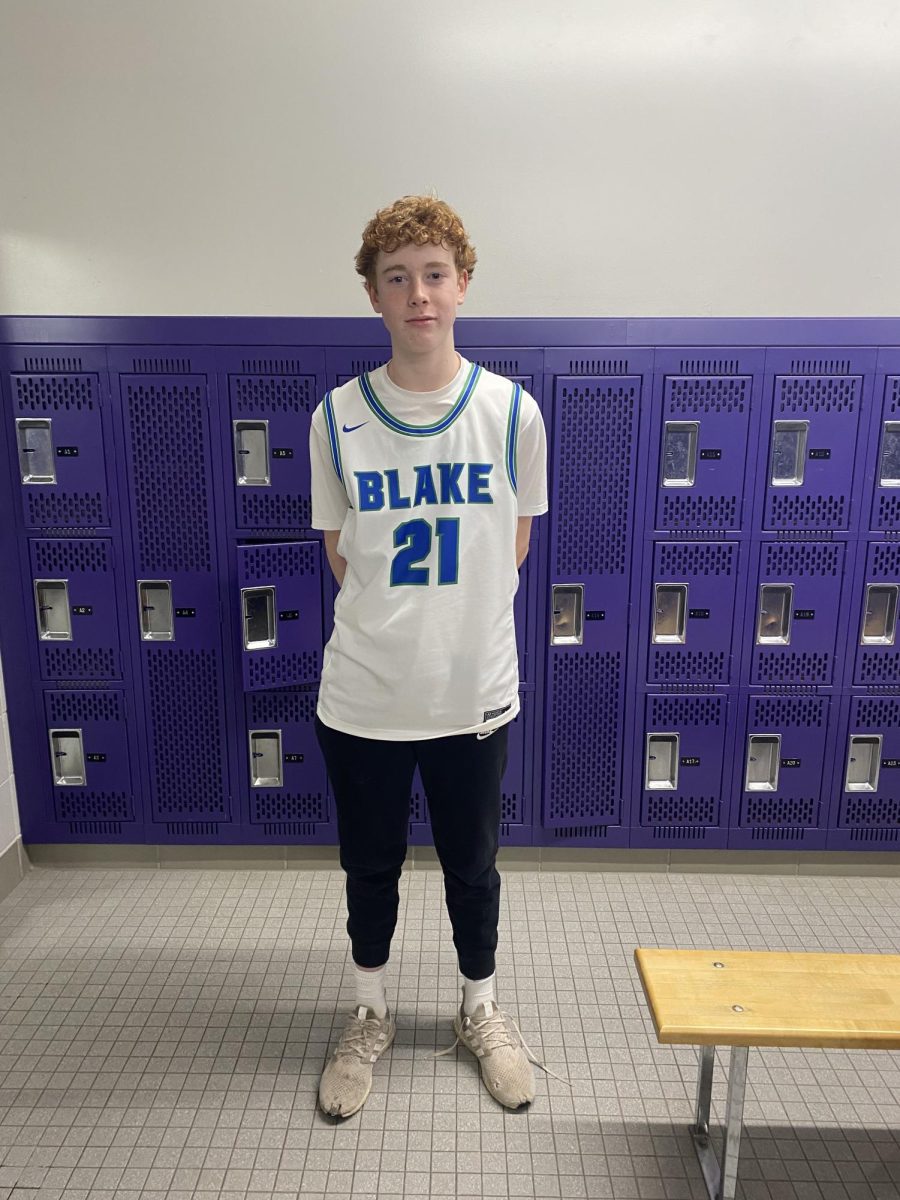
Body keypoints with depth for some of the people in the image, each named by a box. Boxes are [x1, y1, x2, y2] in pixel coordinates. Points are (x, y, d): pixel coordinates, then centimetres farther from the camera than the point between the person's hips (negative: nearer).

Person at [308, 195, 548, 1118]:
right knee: (370, 867, 19)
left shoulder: (512, 411, -6)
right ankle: (370, 1013, 45)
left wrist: (458, 619, 0)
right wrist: (395, 619, -2)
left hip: (474, 692, 0)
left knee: (471, 867, 18)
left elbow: (513, 543, 4)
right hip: (363, 694, 1)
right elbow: (339, 550, 4)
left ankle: (480, 1010, 45)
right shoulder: (337, 417, -5)